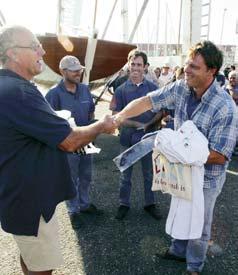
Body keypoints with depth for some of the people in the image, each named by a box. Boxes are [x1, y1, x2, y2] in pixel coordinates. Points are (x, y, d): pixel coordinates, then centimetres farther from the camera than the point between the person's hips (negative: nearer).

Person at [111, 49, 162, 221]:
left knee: (149, 173, 13)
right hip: (128, 137, 0)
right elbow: (116, 116, -5)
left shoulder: (152, 88, -1)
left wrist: (148, 124, -14)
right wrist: (137, 124, -16)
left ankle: (150, 203, 31)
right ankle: (124, 204, 29)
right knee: (126, 174, 12)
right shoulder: (121, 90, -3)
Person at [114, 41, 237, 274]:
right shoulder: (181, 88, -12)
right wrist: (120, 116, -23)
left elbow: (219, 156, -28)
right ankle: (178, 251, 52)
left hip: (206, 177, -5)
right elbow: (148, 101, -9)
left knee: (199, 224, 15)